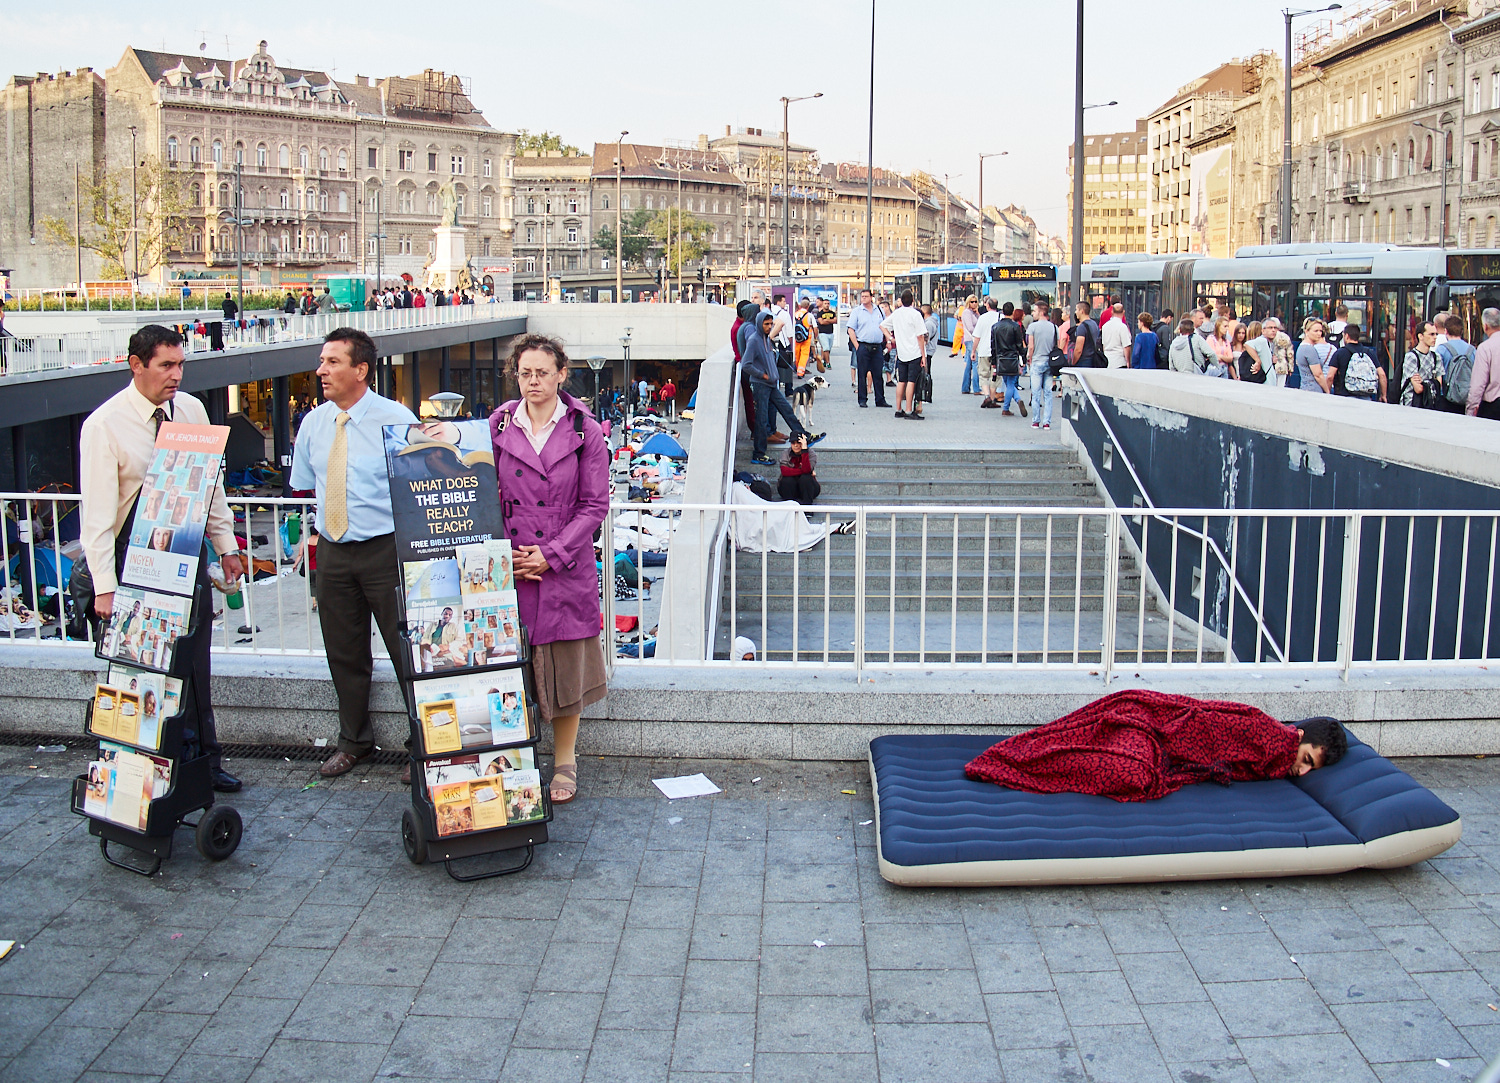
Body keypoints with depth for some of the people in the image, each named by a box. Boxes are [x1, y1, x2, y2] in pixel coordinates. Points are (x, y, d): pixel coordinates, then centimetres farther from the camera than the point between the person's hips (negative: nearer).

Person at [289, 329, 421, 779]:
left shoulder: (397, 419, -9)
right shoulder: (313, 423, 7)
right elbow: (302, 487, 20)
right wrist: (319, 528, 11)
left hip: (385, 551, -5)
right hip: (332, 552, 5)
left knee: (407, 650, 0)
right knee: (343, 653, 15)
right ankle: (353, 741, 32)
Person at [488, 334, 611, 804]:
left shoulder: (584, 431, -1)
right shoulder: (498, 426, 4)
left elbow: (595, 505, -2)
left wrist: (551, 554, -10)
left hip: (564, 569, -1)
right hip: (510, 571, 1)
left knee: (564, 668, 6)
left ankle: (564, 765, 19)